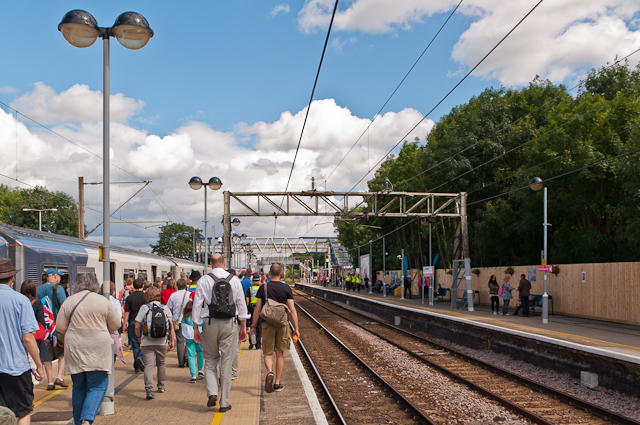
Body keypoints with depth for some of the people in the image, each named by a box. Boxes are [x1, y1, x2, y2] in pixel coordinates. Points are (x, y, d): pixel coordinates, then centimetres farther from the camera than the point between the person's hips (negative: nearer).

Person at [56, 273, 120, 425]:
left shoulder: (69, 302, 1)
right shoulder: (103, 301, -2)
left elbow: (60, 327, 2)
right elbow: (115, 324, 4)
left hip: (75, 350, 3)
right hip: (98, 350, -2)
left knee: (79, 388, 14)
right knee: (98, 387, 2)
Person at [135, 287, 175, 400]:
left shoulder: (144, 308, -3)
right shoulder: (165, 309, 4)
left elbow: (137, 326, -5)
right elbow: (171, 326, -1)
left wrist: (139, 337, 12)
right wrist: (172, 341, 8)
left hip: (147, 342, -3)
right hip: (161, 342, 3)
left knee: (148, 365, -6)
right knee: (161, 363, 21)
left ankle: (149, 390, -21)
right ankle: (161, 386, 32)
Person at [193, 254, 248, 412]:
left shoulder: (204, 280, -1)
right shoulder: (234, 280, 2)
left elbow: (197, 305, -1)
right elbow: (241, 304, 3)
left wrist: (196, 328, 5)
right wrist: (243, 327, 10)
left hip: (210, 323, 0)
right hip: (229, 324, 1)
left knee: (210, 361, 16)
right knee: (226, 364, 6)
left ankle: (212, 393, -2)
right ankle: (224, 403, 10)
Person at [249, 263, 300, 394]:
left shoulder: (263, 288, 0)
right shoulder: (286, 288, -1)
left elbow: (257, 309, 0)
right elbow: (292, 310, -4)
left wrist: (253, 326, 8)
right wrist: (296, 328, 1)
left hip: (267, 324, 0)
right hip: (282, 324, 0)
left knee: (268, 353, 8)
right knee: (280, 354, 11)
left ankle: (269, 372, -21)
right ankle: (277, 383, 15)